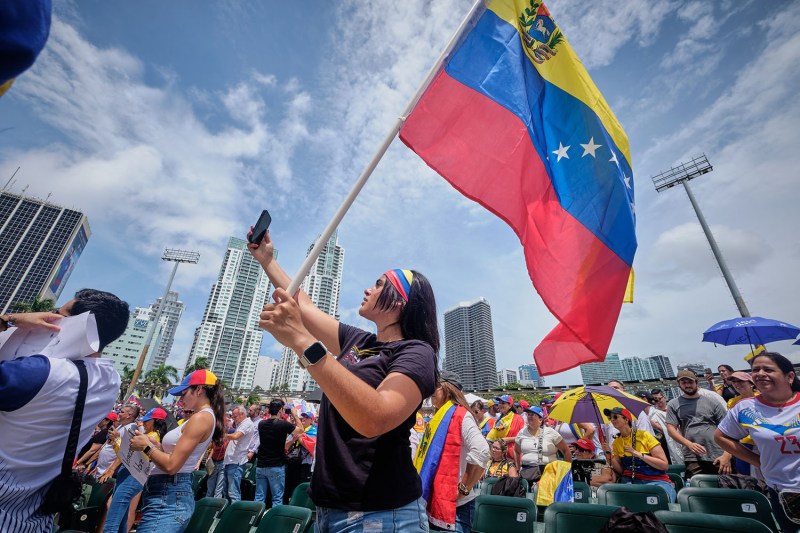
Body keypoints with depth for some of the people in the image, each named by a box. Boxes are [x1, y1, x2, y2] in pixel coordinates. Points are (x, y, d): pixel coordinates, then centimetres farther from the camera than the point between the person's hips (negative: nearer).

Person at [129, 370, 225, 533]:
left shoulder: (201, 417, -20)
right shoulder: (204, 416, 12)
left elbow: (171, 465, -21)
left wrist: (146, 446, -7)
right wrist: (154, 443, 10)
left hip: (168, 496, -10)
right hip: (166, 493, 10)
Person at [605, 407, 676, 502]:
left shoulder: (644, 435, -6)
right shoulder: (616, 442, 7)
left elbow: (664, 465, -10)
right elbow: (621, 471, 7)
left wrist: (638, 454, -19)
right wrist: (610, 456, -11)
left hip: (657, 481, -2)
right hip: (632, 481, 2)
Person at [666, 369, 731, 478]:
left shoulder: (712, 402, 8)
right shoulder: (673, 404, 8)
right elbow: (671, 428, 2)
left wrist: (727, 455, -6)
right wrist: (689, 444, -14)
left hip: (718, 458, 1)